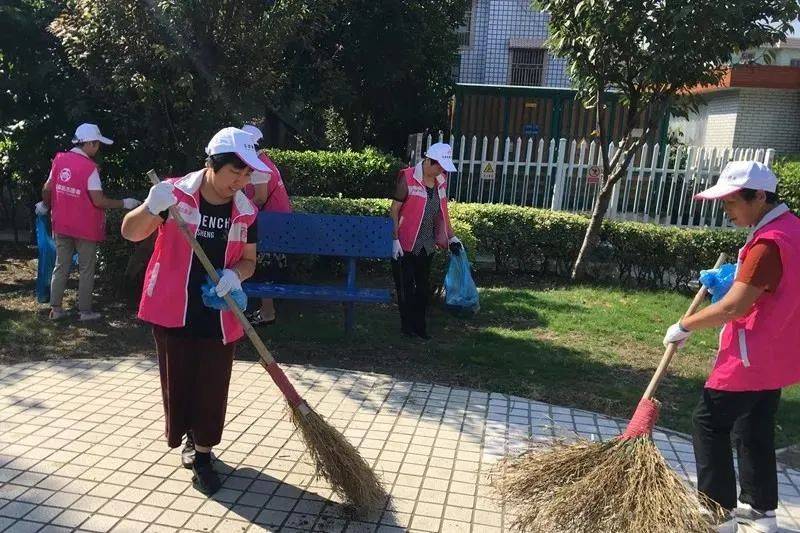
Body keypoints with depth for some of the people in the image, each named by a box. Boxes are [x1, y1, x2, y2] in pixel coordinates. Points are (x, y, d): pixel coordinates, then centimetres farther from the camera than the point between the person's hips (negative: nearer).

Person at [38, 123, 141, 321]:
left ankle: (55, 308, 19)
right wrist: (124, 204, -8)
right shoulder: (89, 167, -18)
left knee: (61, 267, 14)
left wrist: (46, 206, 23)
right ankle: (85, 311, 12)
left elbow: (47, 189, 5)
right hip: (85, 228, -5)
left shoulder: (59, 159, 0)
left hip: (61, 225, 6)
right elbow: (99, 201, -19)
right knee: (86, 270, 6)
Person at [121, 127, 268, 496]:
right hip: (173, 309, -2)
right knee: (177, 380, 11)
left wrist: (234, 275, -15)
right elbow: (131, 233, -8)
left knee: (212, 386, 5)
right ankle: (189, 438, 35)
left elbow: (248, 260, 8)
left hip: (219, 313, 2)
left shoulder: (246, 212, -1)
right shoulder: (175, 193, -11)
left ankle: (202, 452, 23)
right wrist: (151, 208, -29)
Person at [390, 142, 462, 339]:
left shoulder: (441, 181, 5)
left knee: (423, 286, 12)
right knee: (406, 286, 5)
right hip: (406, 244, -6)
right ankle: (407, 325, 18)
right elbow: (394, 210, -12)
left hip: (427, 244, 6)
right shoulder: (408, 178, -13)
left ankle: (420, 325, 24)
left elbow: (442, 212, 15)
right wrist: (395, 240, -16)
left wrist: (451, 237, 14)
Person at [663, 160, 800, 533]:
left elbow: (733, 308, -27)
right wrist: (730, 280, 10)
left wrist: (684, 326, -15)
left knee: (709, 422, 2)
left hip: (751, 358, -10)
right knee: (755, 430, 19)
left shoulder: (769, 242, -25)